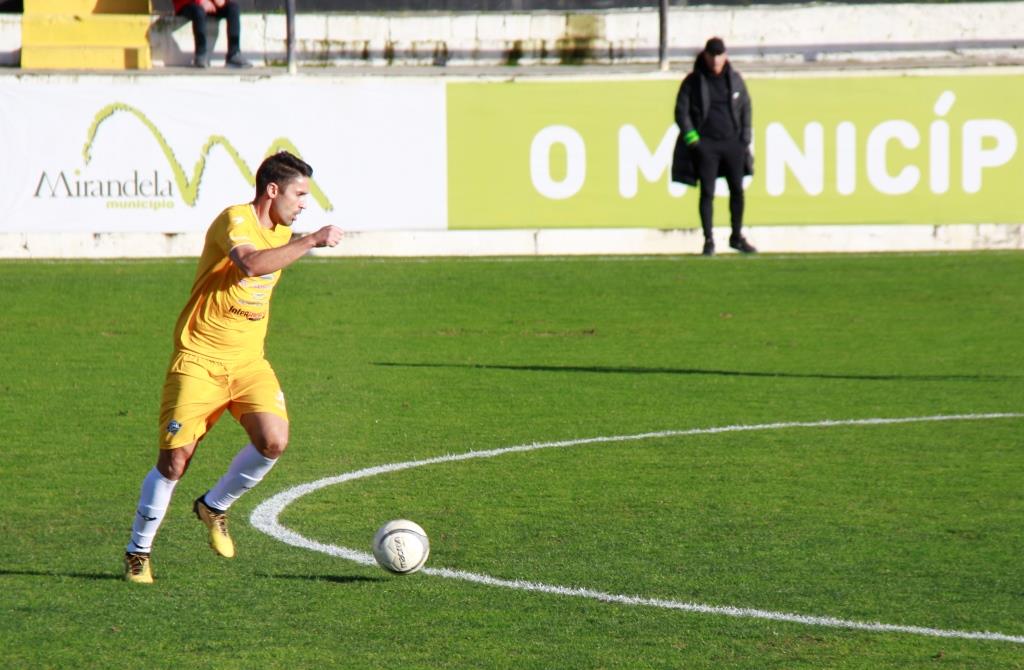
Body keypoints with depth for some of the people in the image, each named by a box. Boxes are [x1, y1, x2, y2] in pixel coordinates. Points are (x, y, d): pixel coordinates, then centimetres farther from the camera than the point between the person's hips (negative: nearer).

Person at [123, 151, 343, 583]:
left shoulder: (282, 234, 12)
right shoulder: (234, 221, -14)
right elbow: (252, 263, -35)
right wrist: (312, 241, -31)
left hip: (248, 361, 7)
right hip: (199, 358, -7)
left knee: (273, 441, -17)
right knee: (174, 460, -8)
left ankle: (214, 507, 9)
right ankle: (137, 552, 11)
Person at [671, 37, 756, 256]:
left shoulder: (735, 79, 7)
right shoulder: (693, 82, -1)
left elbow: (746, 108, 13)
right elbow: (681, 111, 0)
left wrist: (745, 139, 5)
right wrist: (691, 138, -12)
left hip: (733, 142, 3)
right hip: (706, 144, -3)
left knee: (737, 190, 6)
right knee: (707, 192, -3)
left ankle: (737, 237, 19)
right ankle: (708, 240, 3)